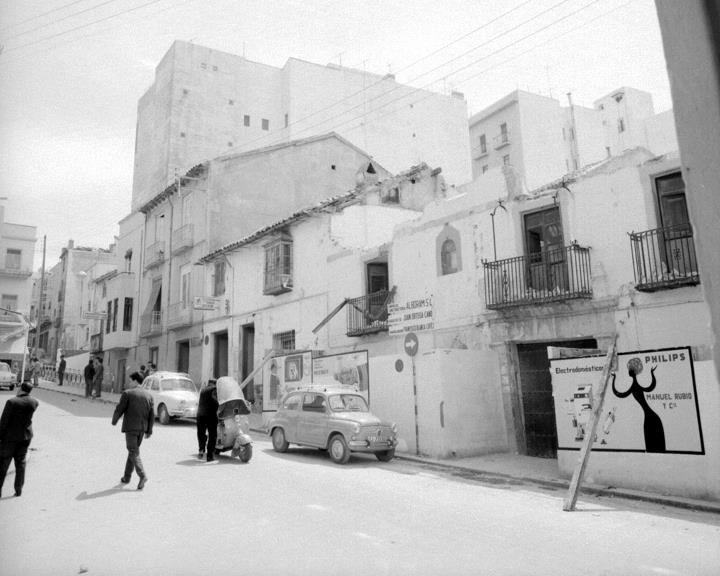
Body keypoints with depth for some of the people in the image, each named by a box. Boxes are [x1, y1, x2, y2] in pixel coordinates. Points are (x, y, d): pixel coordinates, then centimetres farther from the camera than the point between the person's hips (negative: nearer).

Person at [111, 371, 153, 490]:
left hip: (130, 427, -5)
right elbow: (152, 415, 5)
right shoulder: (148, 395, 7)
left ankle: (142, 475, -20)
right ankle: (127, 477, 24)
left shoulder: (127, 393, -8)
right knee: (133, 450, 18)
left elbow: (119, 410, -5)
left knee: (134, 452, -5)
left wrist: (114, 421, 14)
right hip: (142, 428, 5)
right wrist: (149, 430, 10)